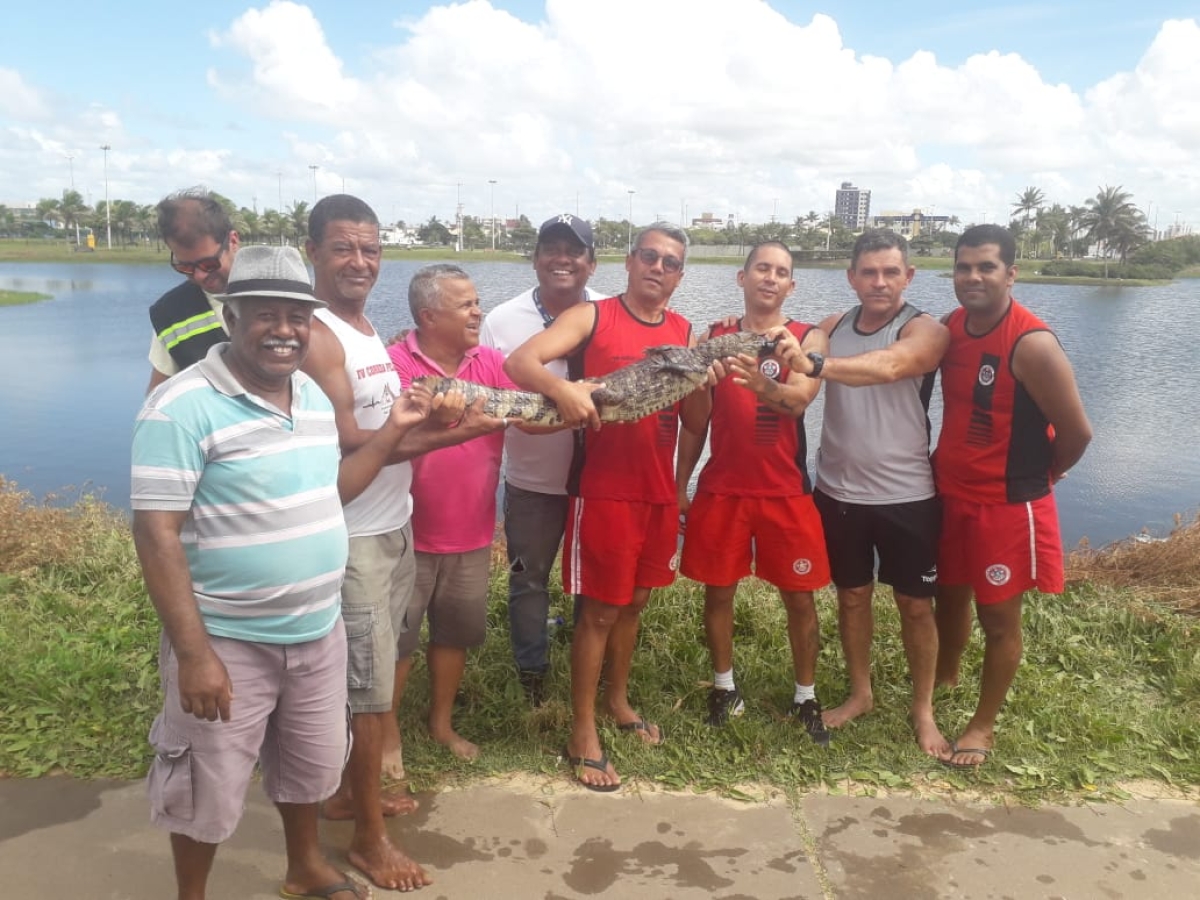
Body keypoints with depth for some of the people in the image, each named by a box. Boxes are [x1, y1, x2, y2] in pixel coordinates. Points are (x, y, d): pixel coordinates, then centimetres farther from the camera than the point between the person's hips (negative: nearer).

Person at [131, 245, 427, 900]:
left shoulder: (313, 395, 3)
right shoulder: (183, 407, -20)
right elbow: (156, 533, -21)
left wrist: (393, 429, 7)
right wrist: (193, 652, -22)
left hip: (320, 632, 7)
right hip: (229, 643, -6)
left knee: (310, 766, 25)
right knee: (208, 791, 12)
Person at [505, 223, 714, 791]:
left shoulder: (685, 333, 8)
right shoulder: (591, 317, -6)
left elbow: (696, 425, 8)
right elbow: (518, 362, -20)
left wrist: (699, 382, -11)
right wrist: (562, 388, -39)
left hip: (659, 490, 6)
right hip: (603, 487, -5)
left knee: (635, 601, 18)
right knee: (598, 610, 1)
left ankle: (617, 701, 38)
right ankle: (582, 731, 16)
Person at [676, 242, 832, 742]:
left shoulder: (808, 339, -2)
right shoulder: (713, 338, 4)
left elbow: (800, 397, -22)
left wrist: (765, 386, -44)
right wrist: (681, 484, 4)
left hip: (787, 491, -1)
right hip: (721, 489, 1)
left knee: (800, 597, 6)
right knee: (718, 591, 9)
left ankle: (806, 698, 23)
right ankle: (724, 687, 28)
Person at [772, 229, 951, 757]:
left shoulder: (926, 331, -12)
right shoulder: (832, 328, 4)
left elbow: (887, 366, -33)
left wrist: (815, 365, -49)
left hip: (906, 495, -3)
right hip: (838, 492, 4)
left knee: (915, 604, 9)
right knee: (852, 595, 16)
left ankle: (923, 709, 26)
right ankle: (860, 694, 34)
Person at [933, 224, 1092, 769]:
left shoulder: (1032, 344, -21)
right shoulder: (951, 327, -1)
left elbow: (1076, 432, -16)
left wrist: (1036, 478, -1)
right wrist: (948, 465, 7)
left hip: (1007, 506, -6)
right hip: (948, 496, 6)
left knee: (998, 619, 9)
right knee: (949, 596, 22)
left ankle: (983, 724, 25)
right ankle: (943, 680, 47)